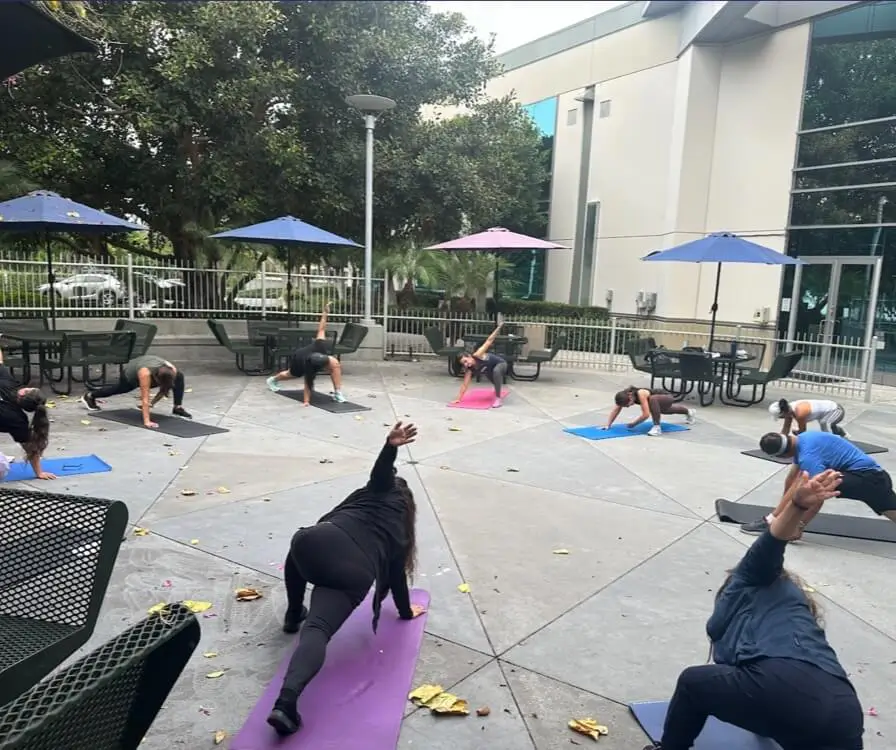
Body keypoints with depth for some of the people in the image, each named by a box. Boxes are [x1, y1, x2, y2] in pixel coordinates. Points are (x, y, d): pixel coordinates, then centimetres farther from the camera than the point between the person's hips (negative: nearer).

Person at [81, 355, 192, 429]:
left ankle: (178, 408, -10)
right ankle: (89, 396, 53)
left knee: (179, 377, -18)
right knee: (118, 389, 25)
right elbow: (145, 398, -47)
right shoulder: (145, 373, -48)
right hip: (130, 374, -3)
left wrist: (152, 404, -15)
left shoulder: (172, 370, -35)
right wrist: (147, 421, -50)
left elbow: (164, 390, -15)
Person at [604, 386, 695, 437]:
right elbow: (615, 410, -18)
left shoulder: (641, 394, -41)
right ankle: (689, 412, 72)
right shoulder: (626, 395, -22)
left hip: (668, 398, -9)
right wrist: (608, 425, -26)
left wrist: (633, 424, -34)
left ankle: (657, 427, -25)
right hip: (660, 403, 9)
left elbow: (646, 414, -42)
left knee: (652, 399, -41)